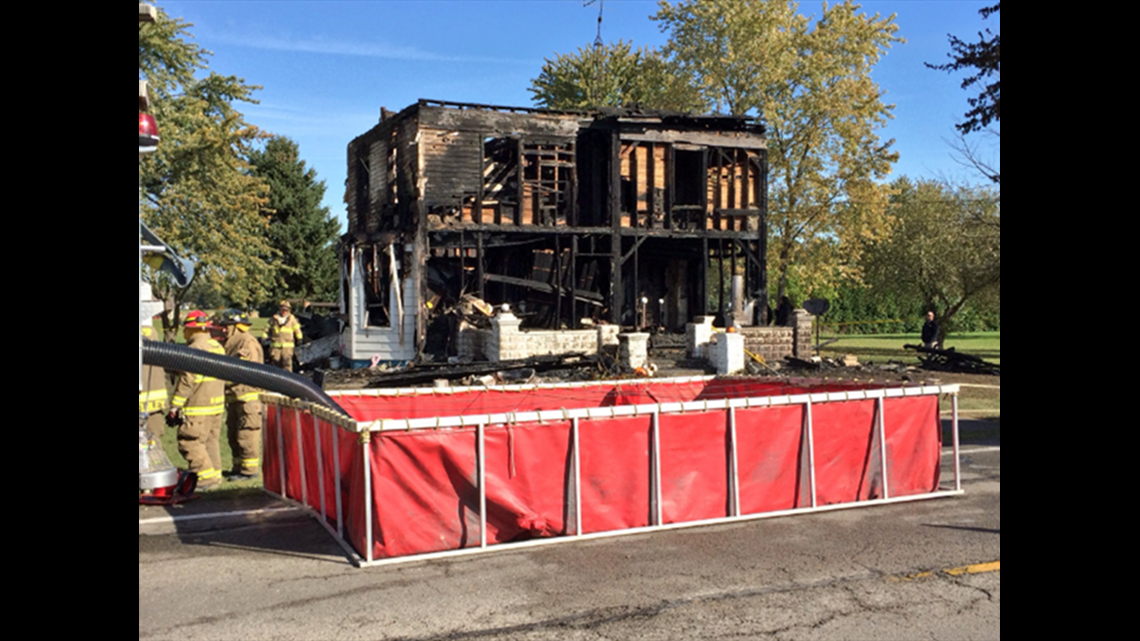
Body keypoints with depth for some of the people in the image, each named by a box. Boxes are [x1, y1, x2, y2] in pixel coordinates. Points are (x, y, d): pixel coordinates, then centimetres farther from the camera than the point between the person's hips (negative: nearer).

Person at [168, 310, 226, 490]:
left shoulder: (195, 349, -15)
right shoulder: (218, 347, 12)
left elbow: (186, 381, -17)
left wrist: (174, 407, -13)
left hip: (198, 407, -9)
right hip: (217, 404, 9)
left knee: (189, 442, -5)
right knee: (210, 440, 16)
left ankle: (207, 477, -7)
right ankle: (215, 474, 21)